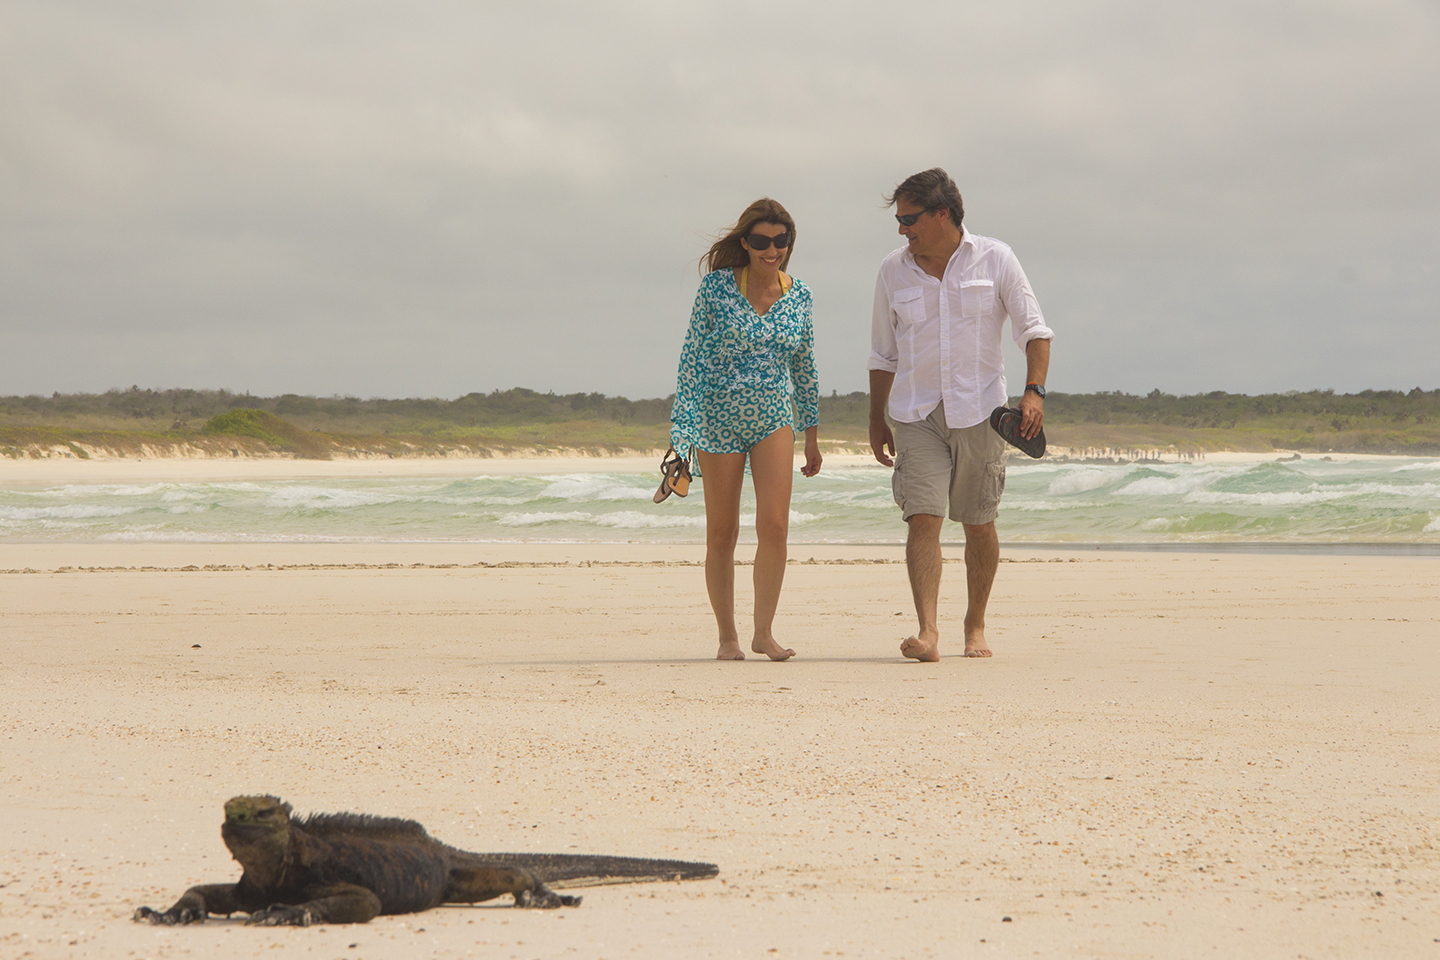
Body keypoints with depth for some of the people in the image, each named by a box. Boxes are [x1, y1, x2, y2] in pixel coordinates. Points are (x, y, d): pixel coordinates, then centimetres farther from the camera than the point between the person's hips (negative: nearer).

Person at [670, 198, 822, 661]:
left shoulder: (798, 294, 3)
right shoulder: (718, 285, -8)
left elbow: (804, 366, 12)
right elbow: (693, 356, -7)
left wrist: (812, 435, 14)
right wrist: (686, 425, -13)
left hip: (774, 418, 2)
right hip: (718, 417, -2)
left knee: (774, 526, -11)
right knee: (722, 534, 4)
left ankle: (763, 631, -1)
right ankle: (727, 636, 14)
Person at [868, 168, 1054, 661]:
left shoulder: (994, 260, -1)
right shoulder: (893, 271, 5)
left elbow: (1033, 329, 2)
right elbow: (883, 353, 14)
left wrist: (1034, 390, -11)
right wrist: (876, 420, 14)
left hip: (978, 411, -1)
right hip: (915, 413, 1)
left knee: (979, 525, 6)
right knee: (923, 518, -13)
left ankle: (975, 625, 23)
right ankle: (927, 633, -21)